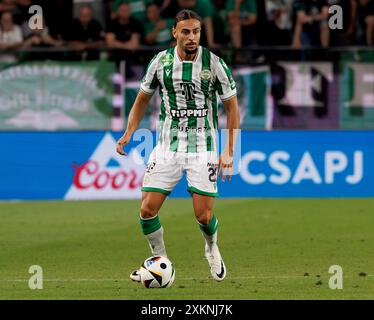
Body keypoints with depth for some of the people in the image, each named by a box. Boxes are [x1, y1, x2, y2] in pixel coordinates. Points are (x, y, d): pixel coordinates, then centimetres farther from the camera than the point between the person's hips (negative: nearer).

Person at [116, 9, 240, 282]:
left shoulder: (214, 63, -8)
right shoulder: (161, 62, -2)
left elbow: (232, 106, 0)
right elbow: (143, 99, 13)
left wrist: (229, 151, -6)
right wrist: (128, 134, 0)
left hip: (203, 146, -2)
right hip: (168, 145, 2)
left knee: (204, 216, -7)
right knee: (147, 209, -7)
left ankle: (212, 249, 28)